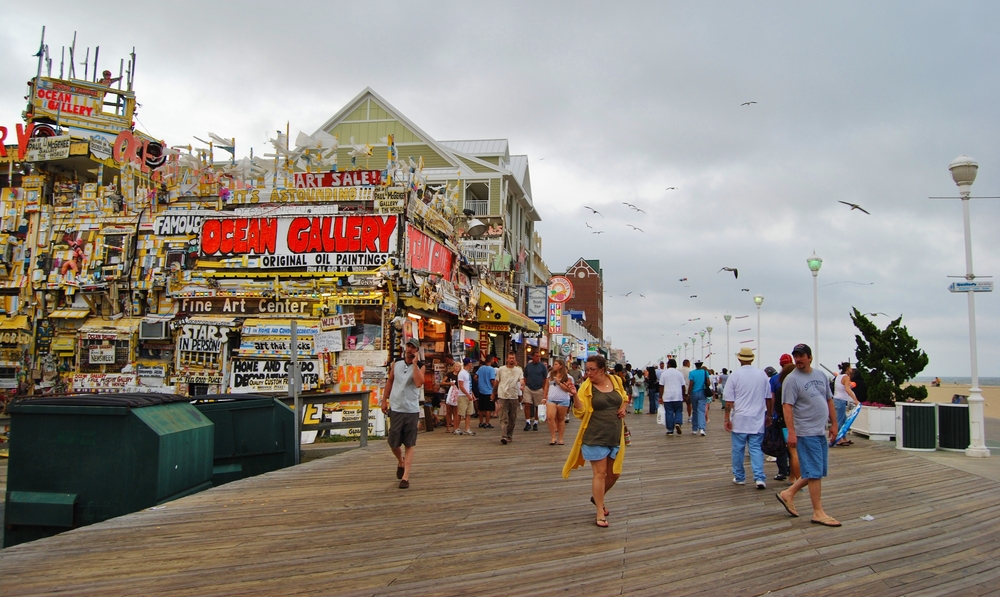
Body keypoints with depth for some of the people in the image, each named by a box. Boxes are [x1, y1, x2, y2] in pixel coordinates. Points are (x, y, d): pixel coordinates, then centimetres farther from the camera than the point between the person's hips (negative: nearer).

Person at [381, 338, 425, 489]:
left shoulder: (420, 366, -3)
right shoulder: (396, 365, 8)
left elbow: (419, 383, -20)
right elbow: (389, 382, 16)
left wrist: (414, 363, -17)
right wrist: (384, 400, 9)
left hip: (412, 411, -2)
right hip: (396, 409, 3)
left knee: (410, 445, 1)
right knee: (393, 443, 6)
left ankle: (405, 477, 4)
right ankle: (400, 462, 37)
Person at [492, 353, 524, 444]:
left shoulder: (519, 370, 7)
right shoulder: (501, 370, 6)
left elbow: (522, 380, -9)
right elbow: (496, 383, 13)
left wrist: (522, 384, -31)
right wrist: (494, 394, 17)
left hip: (514, 397, 2)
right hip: (503, 397, -2)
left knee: (512, 419, 10)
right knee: (504, 418, -11)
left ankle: (509, 436, 23)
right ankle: (503, 437, -18)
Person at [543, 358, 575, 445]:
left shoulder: (567, 377, 0)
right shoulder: (550, 374, 11)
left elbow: (568, 389, -7)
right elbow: (547, 386, 17)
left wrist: (559, 382, -13)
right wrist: (544, 398, 13)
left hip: (563, 400, -2)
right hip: (551, 400, 2)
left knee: (561, 419, 5)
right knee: (550, 417, -14)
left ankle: (560, 439, 13)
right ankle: (553, 437, -8)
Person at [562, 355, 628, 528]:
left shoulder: (616, 381, 3)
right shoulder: (586, 387, -8)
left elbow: (624, 398, 23)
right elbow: (581, 413, -14)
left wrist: (624, 408, 3)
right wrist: (575, 396, -29)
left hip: (615, 436, 5)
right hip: (595, 437, -5)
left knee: (614, 473, 14)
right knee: (600, 473, -2)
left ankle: (597, 497, 39)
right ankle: (600, 513, 9)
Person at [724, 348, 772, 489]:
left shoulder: (735, 375, -7)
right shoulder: (762, 374, 2)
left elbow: (729, 401, -8)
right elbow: (768, 398, 9)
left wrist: (727, 419, -2)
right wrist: (768, 415, 20)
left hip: (739, 419, -2)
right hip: (758, 419, 2)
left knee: (738, 449, 9)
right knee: (756, 448, 5)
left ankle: (739, 477, 18)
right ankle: (759, 478, -6)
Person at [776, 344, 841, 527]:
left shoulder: (821, 375, 11)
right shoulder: (792, 379, -11)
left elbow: (829, 401, 18)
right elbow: (787, 406, -16)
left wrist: (834, 424, 14)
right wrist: (791, 433, -23)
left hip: (821, 432, 8)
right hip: (806, 433, -7)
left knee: (816, 472, 13)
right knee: (815, 472, -4)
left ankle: (788, 494, 26)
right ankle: (818, 513, 3)